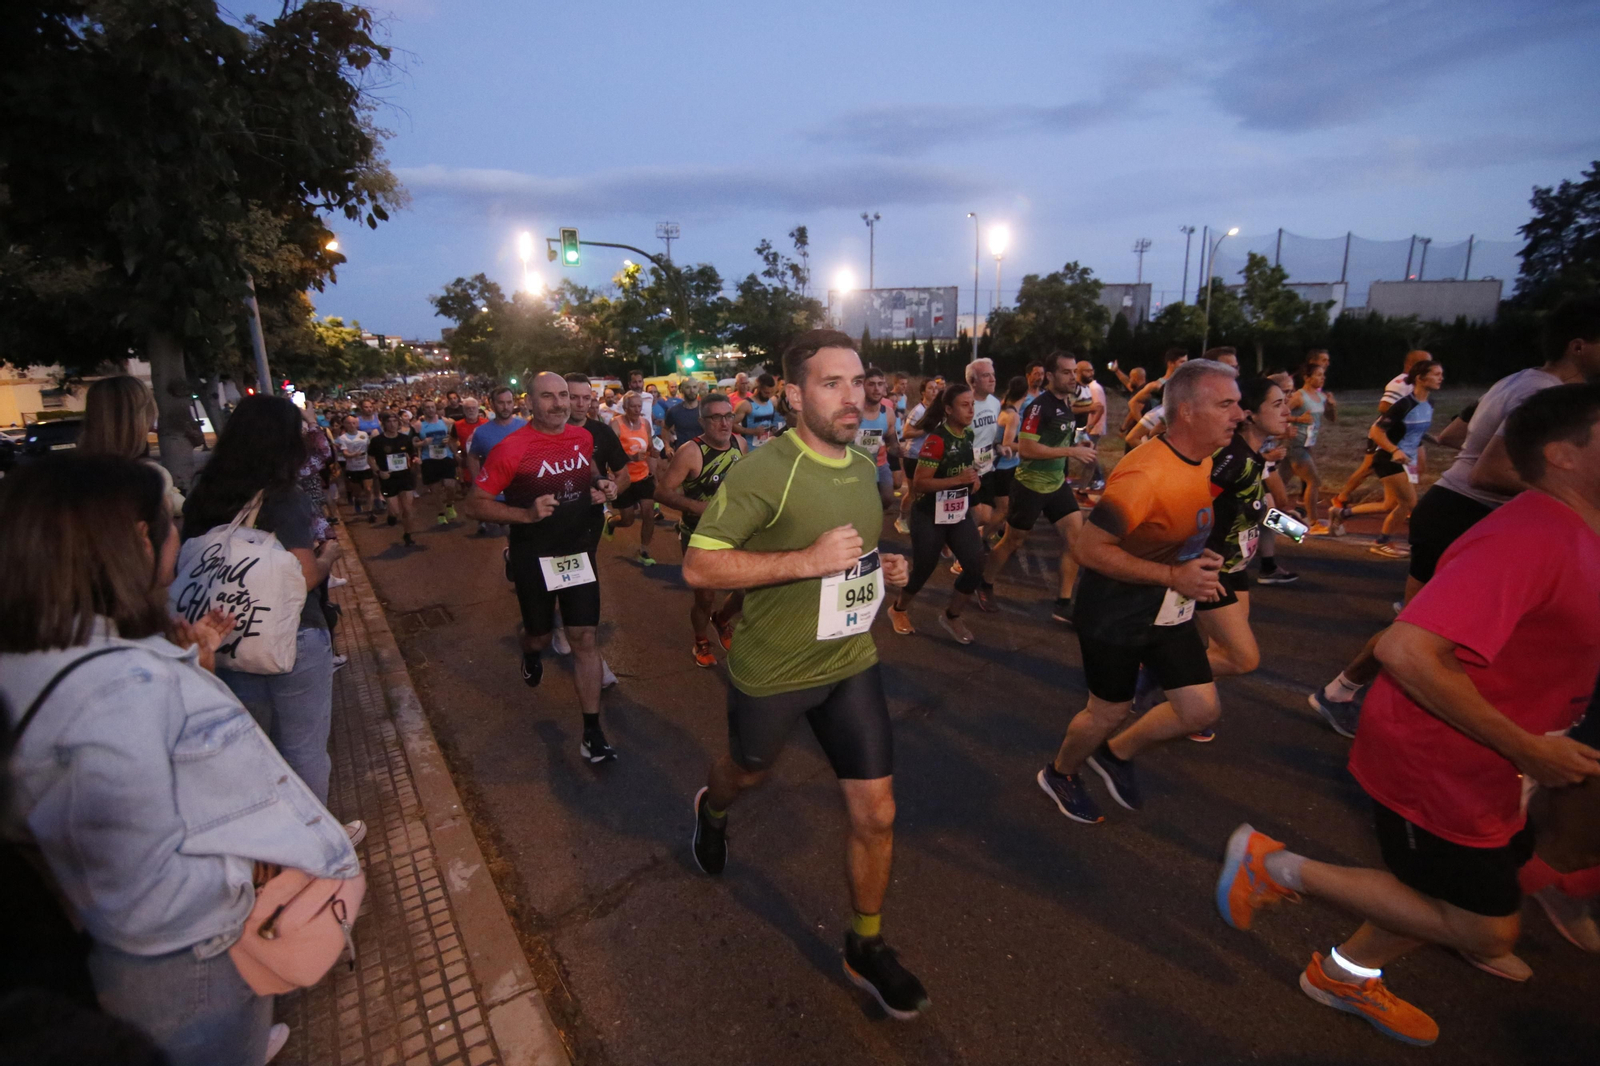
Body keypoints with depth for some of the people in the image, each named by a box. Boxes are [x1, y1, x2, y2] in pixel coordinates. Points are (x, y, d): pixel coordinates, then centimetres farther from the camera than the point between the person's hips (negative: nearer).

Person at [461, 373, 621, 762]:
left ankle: (592, 732, 7)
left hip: (579, 552, 3)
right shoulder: (511, 449, -17)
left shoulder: (583, 438, -1)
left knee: (586, 637, 0)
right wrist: (526, 514, -27)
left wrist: (601, 488, -2)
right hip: (533, 558, -3)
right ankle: (530, 655, 57)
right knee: (540, 635, 16)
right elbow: (473, 504, -14)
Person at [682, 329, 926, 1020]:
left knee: (876, 813, 5)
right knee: (749, 772, 24)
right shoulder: (764, 470, -22)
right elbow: (698, 566, -25)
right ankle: (711, 808, 63)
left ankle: (866, 949, 31)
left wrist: (881, 568, -2)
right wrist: (807, 559, -32)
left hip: (851, 663, 5)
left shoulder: (865, 468, 2)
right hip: (771, 671, -5)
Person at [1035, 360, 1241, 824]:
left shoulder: (1201, 462, 2)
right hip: (1116, 615, -8)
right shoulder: (1145, 473, -29)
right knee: (1108, 713, 9)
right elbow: (1091, 548, -30)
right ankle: (1059, 775, 38)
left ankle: (1116, 755, 34)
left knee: (1201, 711, 10)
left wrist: (1197, 557, 1)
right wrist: (1172, 574, -29)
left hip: (1168, 610, 8)